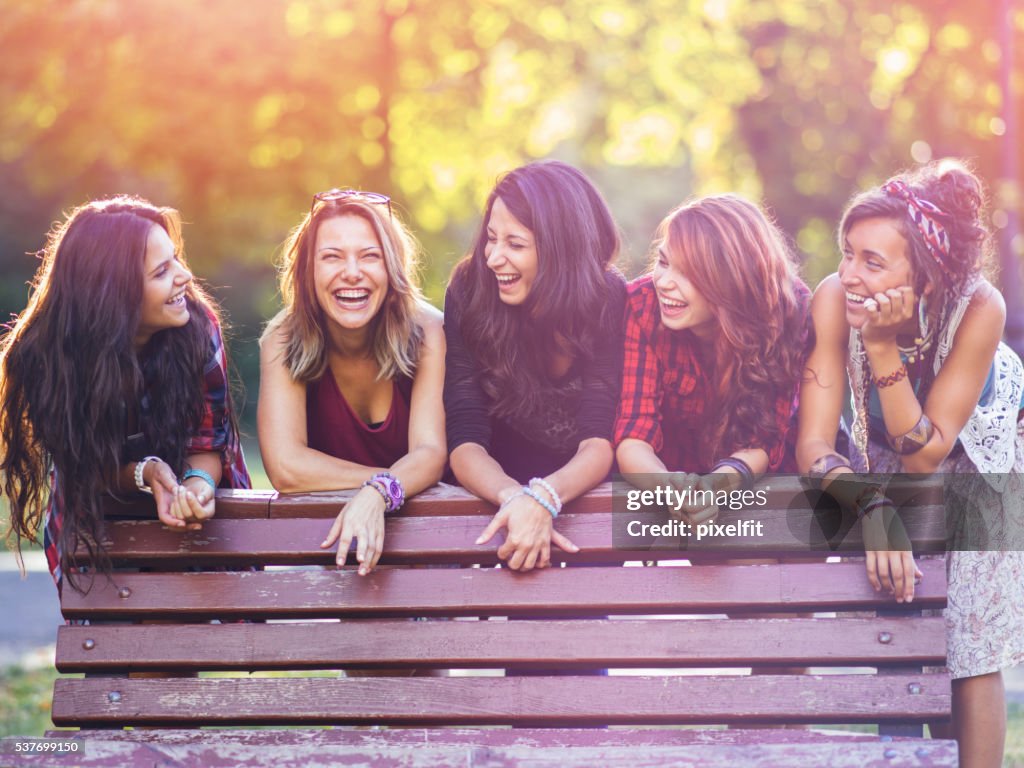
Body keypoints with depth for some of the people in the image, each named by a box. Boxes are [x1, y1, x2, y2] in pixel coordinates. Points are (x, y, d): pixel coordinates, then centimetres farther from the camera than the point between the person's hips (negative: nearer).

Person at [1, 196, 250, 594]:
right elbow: (82, 468, -13)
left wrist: (197, 484, -36)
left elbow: (207, 441, -13)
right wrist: (146, 473, -33)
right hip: (94, 524, -1)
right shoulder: (44, 356, -26)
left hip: (198, 517, 1)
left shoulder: (198, 324, -23)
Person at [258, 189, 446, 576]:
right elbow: (285, 466, -20)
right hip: (321, 528, 0)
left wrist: (379, 494, -39)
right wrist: (403, 478, -20)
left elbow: (430, 452, -18)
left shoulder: (425, 331, -11)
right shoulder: (284, 341, -11)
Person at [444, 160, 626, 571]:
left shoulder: (608, 302, -16)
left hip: (583, 496, -1)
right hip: (495, 495, 1)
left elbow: (599, 445, -23)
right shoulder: (468, 295, -15)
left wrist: (542, 498, -45)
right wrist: (515, 498, -42)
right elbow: (466, 443, -20)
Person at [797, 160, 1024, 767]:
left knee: (968, 655, -9)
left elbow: (924, 455, -32)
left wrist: (883, 346, -42)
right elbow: (814, 445, -31)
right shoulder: (834, 300, -30)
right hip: (883, 469, 2)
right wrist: (874, 513, -48)